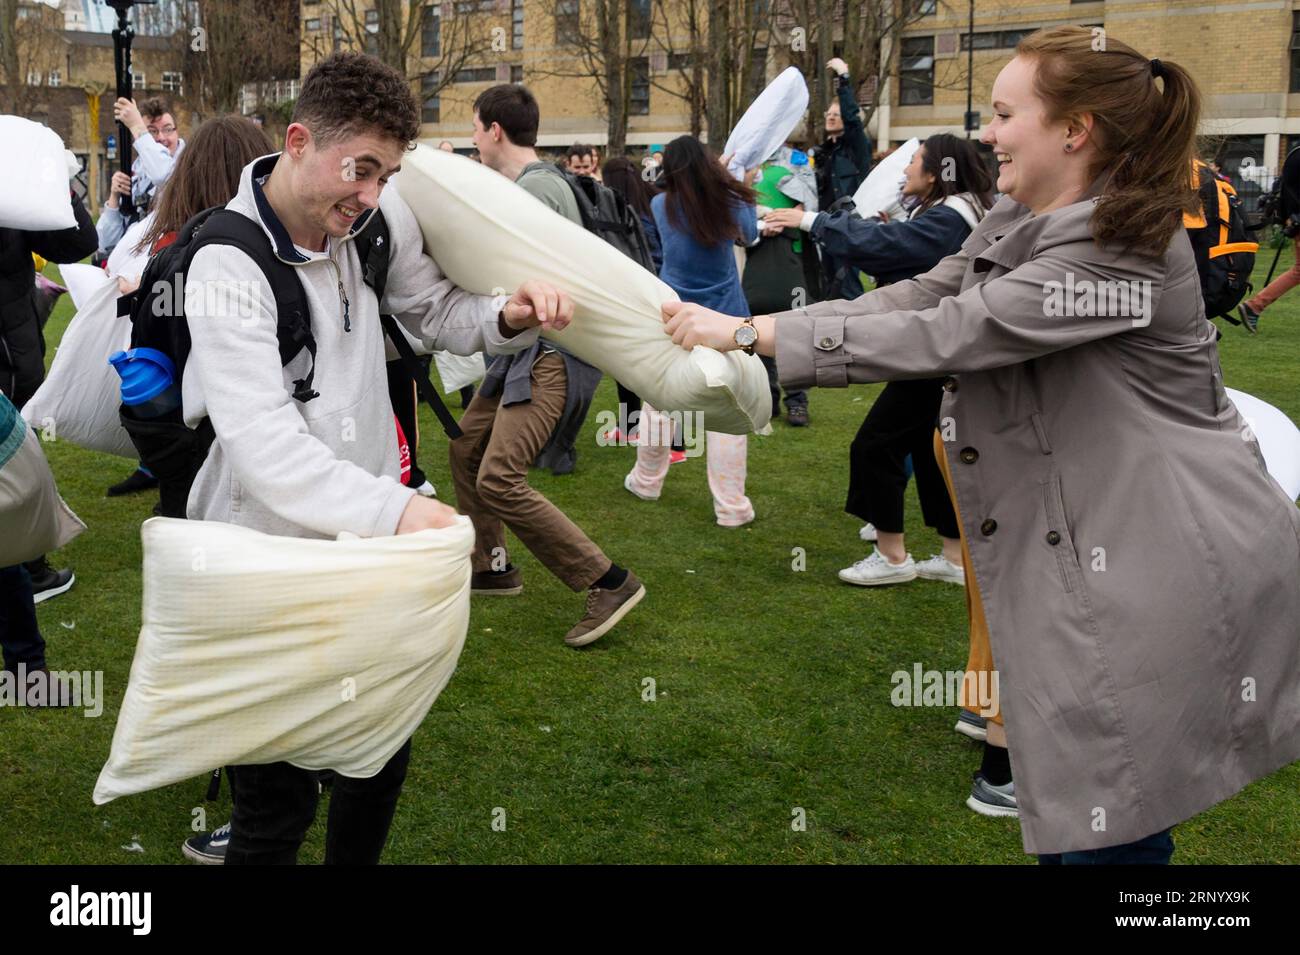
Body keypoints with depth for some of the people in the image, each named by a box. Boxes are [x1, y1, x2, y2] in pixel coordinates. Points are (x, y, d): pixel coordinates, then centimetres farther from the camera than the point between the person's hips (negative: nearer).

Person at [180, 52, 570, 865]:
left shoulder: (378, 218, -6)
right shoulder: (228, 265, -20)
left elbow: (436, 311, 10)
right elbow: (263, 442, -28)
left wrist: (508, 317, -13)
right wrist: (393, 508, -39)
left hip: (369, 541, 6)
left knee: (385, 756, 20)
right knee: (279, 803, 2)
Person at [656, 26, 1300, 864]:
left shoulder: (1123, 248, -20)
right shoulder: (1017, 225, 12)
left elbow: (946, 334, -25)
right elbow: (916, 297, 5)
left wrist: (753, 333, -22)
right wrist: (742, 332, -6)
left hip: (1160, 563, -9)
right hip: (1084, 551, 9)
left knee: (1107, 827, 0)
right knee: (1067, 802, 17)